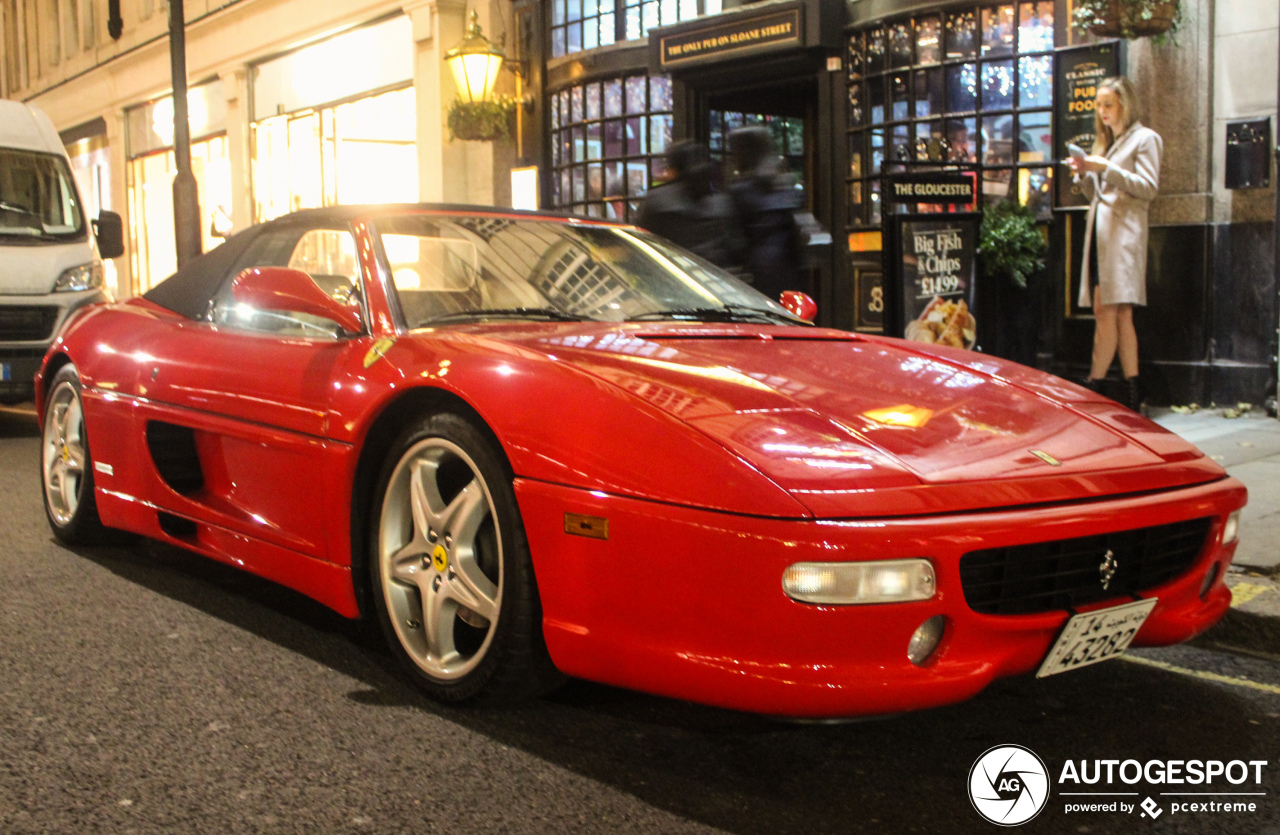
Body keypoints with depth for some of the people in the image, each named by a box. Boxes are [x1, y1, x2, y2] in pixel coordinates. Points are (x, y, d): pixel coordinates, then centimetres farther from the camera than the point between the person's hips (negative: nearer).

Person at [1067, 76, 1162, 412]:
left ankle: (1093, 385, -14)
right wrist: (1084, 174, 5)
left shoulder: (1145, 139, 2)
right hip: (1100, 232, 8)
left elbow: (1148, 188, -8)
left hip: (1123, 233, -7)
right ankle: (1132, 392, 4)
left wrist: (1108, 169, -14)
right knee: (1119, 315, 3)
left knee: (1108, 312, -13)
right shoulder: (1106, 142, 25)